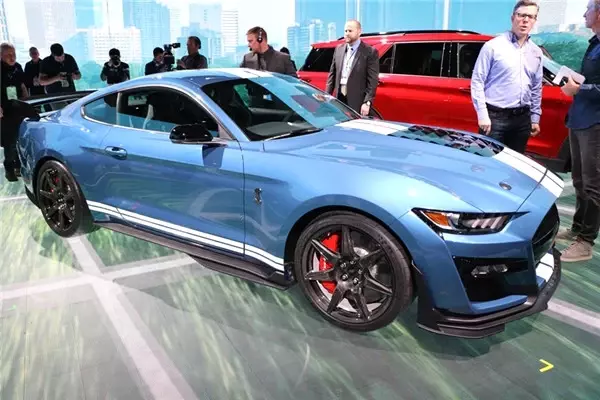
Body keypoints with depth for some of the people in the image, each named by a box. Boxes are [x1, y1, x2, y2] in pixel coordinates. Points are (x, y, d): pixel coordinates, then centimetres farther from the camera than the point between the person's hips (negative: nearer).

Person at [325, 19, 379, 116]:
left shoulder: (370, 52, -3)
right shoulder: (339, 49, 13)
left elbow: (372, 80, -9)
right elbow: (332, 74, 16)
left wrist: (367, 102, -17)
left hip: (357, 102, -5)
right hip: (339, 98, 5)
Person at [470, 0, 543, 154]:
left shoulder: (536, 52, 12)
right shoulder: (493, 46, -5)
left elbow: (536, 88, 17)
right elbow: (477, 81, -8)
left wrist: (535, 117, 14)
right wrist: (482, 115, -13)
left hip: (522, 118, 6)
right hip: (495, 117, -5)